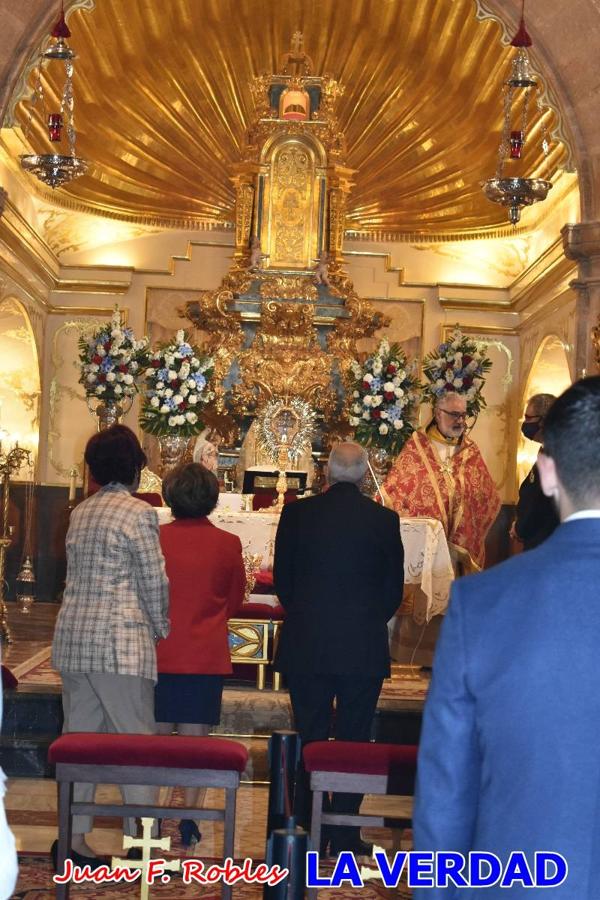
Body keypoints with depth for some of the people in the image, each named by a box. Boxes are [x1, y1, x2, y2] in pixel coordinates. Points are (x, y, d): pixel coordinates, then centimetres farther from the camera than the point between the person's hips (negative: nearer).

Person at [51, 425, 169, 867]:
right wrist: (161, 628, 9)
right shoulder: (139, 513, -8)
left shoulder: (80, 512, 13)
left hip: (72, 636, 7)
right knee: (137, 739, 0)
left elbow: (79, 573, 15)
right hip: (120, 641, -7)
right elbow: (155, 582, -7)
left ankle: (74, 835, 15)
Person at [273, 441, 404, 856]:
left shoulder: (296, 513, -3)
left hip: (306, 646, 1)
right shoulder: (384, 519, -5)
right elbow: (394, 589, 2)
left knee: (310, 740, 11)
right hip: (364, 649, -1)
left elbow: (282, 579, 4)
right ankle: (345, 836, 13)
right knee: (354, 741, 9)